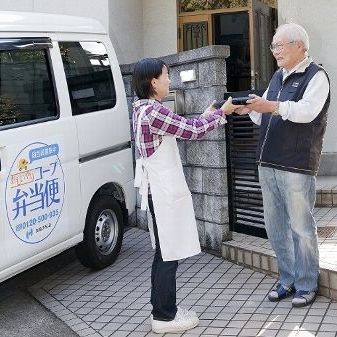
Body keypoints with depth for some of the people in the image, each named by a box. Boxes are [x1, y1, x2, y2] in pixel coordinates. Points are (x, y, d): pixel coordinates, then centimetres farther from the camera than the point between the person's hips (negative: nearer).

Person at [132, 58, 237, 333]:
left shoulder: (143, 109, 12)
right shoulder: (153, 111, -20)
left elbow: (181, 128, 17)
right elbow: (191, 130, -17)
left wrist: (205, 117, 17)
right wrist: (222, 113, -5)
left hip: (158, 189, 11)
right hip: (164, 192, -10)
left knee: (164, 253, 17)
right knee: (169, 255, -1)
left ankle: (164, 309, 27)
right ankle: (164, 317, 9)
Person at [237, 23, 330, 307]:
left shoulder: (316, 76, -4)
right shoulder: (278, 77, 19)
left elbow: (307, 110, -21)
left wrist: (272, 106, -33)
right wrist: (251, 109, -2)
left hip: (297, 166, -7)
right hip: (268, 165, 7)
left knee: (301, 227, -1)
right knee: (276, 227, 11)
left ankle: (306, 285, 11)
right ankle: (288, 280, 22)